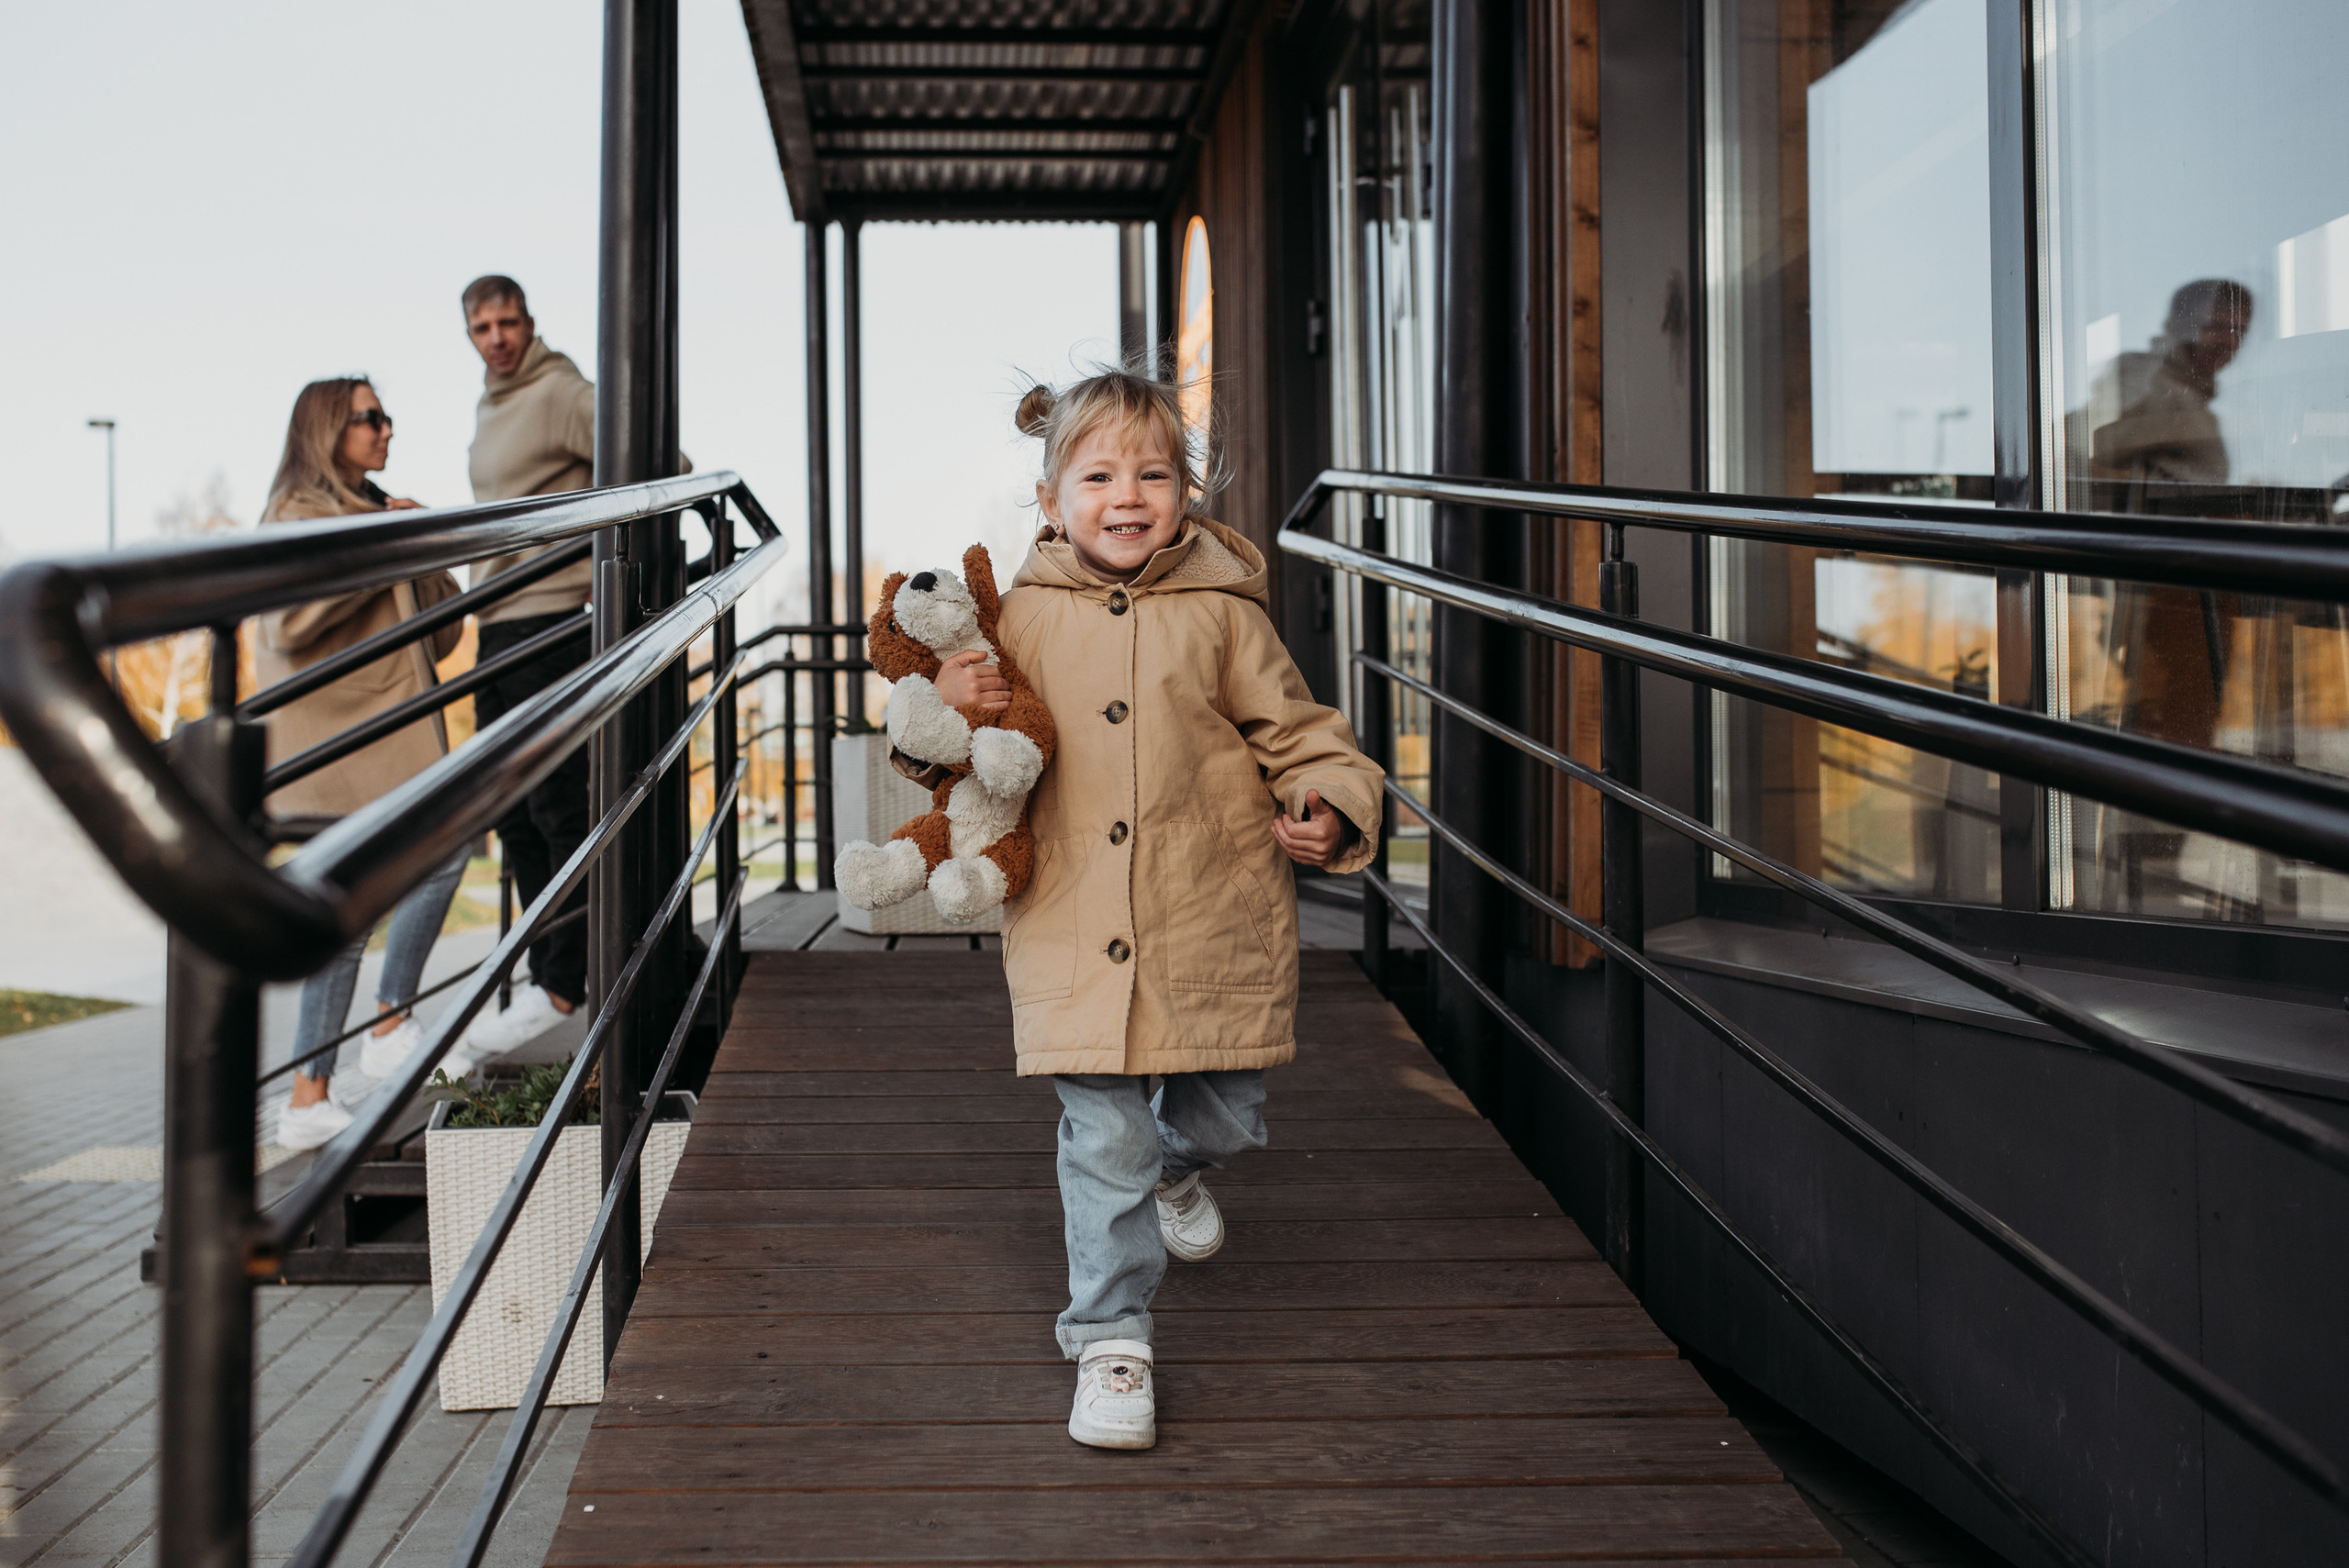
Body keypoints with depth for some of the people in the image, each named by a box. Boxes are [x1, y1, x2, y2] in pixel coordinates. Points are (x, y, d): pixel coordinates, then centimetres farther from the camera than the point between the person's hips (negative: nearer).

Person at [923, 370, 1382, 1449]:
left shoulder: (1221, 613, 0)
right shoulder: (1023, 618, 2)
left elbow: (1297, 731, 7)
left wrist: (1330, 808, -10)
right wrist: (947, 708, -9)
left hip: (1215, 928, 1)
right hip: (1074, 930, -1)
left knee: (1226, 1114, 16)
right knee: (1103, 1138, -1)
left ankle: (1176, 1169, 52)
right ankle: (1109, 1340, 13)